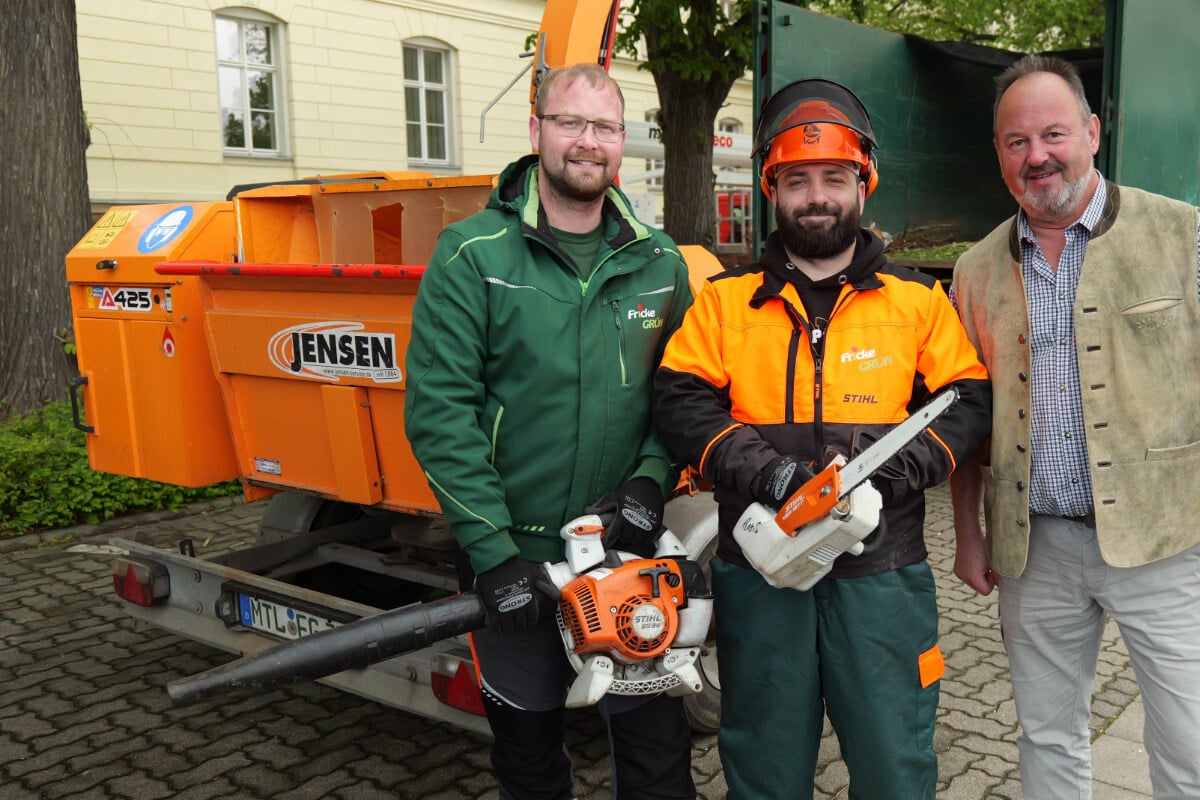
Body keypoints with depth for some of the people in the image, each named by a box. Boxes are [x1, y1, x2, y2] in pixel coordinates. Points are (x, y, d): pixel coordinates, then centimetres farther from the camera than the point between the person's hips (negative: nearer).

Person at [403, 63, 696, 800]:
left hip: (630, 549, 2)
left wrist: (650, 478, -12)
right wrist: (492, 550, -16)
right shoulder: (473, 254, -8)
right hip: (516, 558, -2)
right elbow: (439, 411, -13)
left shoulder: (660, 263, 4)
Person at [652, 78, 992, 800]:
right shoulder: (725, 300, 5)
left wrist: (906, 464, -14)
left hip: (880, 570, 0)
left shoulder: (918, 300, 7)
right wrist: (764, 470, -18)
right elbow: (681, 403, -4)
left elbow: (967, 402, 4)